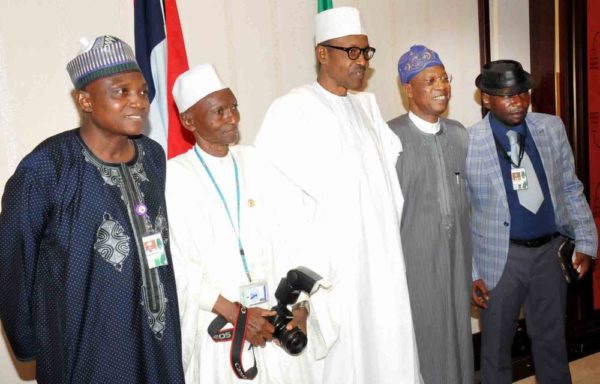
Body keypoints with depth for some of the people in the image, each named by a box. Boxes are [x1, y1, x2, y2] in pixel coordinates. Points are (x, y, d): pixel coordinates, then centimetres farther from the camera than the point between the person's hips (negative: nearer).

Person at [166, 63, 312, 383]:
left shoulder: (254, 162, 5)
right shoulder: (175, 175, -7)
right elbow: (176, 263, -10)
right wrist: (234, 313, -12)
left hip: (269, 316, 3)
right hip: (214, 324, -3)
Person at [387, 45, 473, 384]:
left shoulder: (460, 134, 6)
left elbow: (469, 196, 12)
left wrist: (473, 259, 12)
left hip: (457, 258, 5)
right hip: (414, 261, -5)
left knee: (456, 336, 16)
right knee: (421, 340, 6)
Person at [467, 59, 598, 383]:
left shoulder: (552, 128, 0)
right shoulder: (468, 143, -13)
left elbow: (570, 189, 9)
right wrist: (469, 272, -7)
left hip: (551, 251, 4)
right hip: (500, 257, -3)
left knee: (551, 339, 20)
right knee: (496, 344, 13)